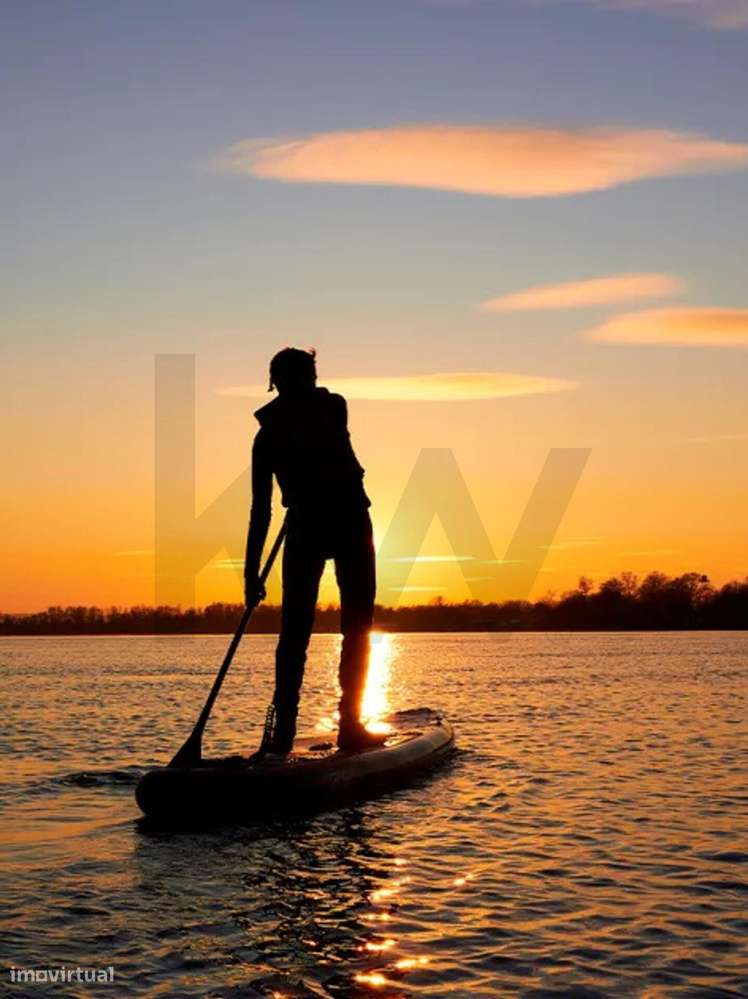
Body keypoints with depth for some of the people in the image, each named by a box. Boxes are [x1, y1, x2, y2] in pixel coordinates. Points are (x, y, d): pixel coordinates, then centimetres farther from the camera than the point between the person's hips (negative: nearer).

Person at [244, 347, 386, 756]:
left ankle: (284, 729, 4)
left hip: (304, 530, 2)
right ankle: (350, 725, -2)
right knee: (356, 627, 1)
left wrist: (252, 572, 0)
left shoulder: (267, 433, 6)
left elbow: (261, 509, 2)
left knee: (294, 631, 7)